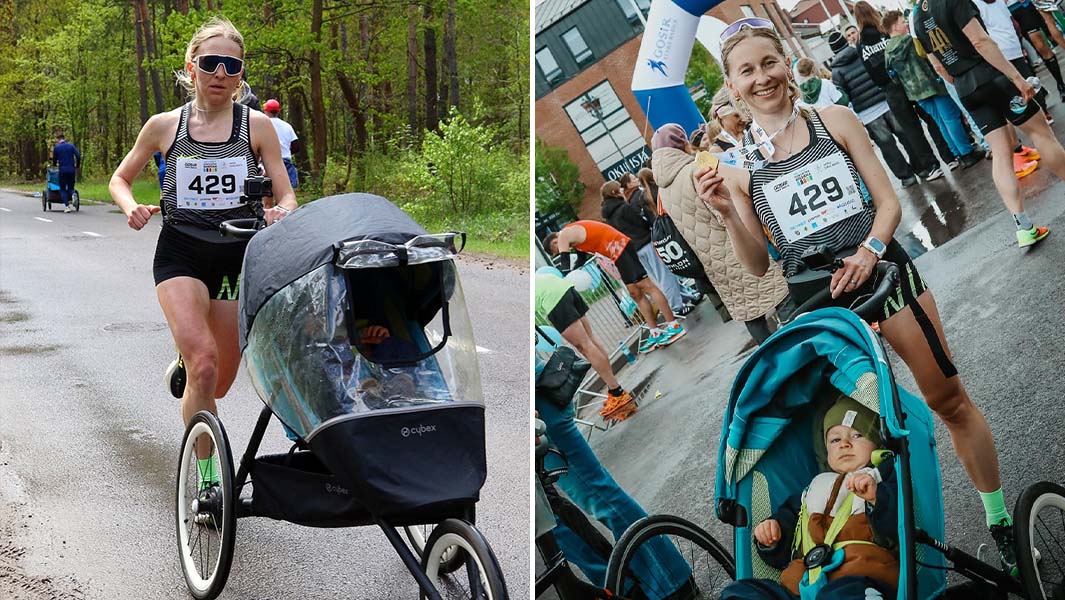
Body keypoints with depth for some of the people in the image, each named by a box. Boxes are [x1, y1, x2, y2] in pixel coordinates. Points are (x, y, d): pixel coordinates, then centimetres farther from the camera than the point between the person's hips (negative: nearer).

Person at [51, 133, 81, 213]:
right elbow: (78, 156, -3)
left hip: (62, 170, -2)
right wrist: (77, 166, 11)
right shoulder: (71, 145, 5)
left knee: (62, 189, 8)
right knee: (70, 187, 14)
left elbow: (54, 159, 11)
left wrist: (54, 165, 33)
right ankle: (73, 194, -22)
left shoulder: (56, 147, 2)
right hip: (71, 169, 2)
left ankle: (66, 206, -4)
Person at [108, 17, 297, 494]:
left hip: (238, 256, 1)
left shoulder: (257, 126, 1)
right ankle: (209, 480, -12)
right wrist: (132, 208, -7)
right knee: (203, 364, -23)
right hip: (181, 254, -1)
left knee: (218, 383, 10)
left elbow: (286, 196, 0)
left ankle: (184, 367, 48)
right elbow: (120, 178, 16)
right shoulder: (164, 126, 3)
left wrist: (282, 213, -24)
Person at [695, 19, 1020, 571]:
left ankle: (1000, 521, 21)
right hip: (818, 303, 0)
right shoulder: (735, 165, -1)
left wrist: (869, 248, -18)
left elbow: (887, 201, 1)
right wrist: (727, 213, -16)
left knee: (949, 400, 6)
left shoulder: (835, 121, 0)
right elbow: (758, 264, 0)